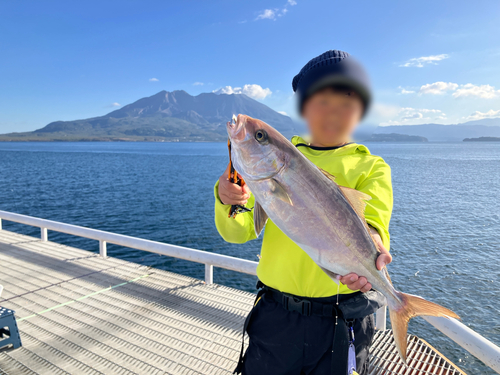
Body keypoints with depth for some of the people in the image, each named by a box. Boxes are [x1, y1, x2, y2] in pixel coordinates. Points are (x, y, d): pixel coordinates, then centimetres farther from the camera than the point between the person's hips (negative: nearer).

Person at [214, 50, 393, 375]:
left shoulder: (370, 166, 0)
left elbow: (372, 221, -17)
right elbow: (239, 231, -1)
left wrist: (369, 243, -40)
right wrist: (228, 201, -23)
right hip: (275, 314, 2)